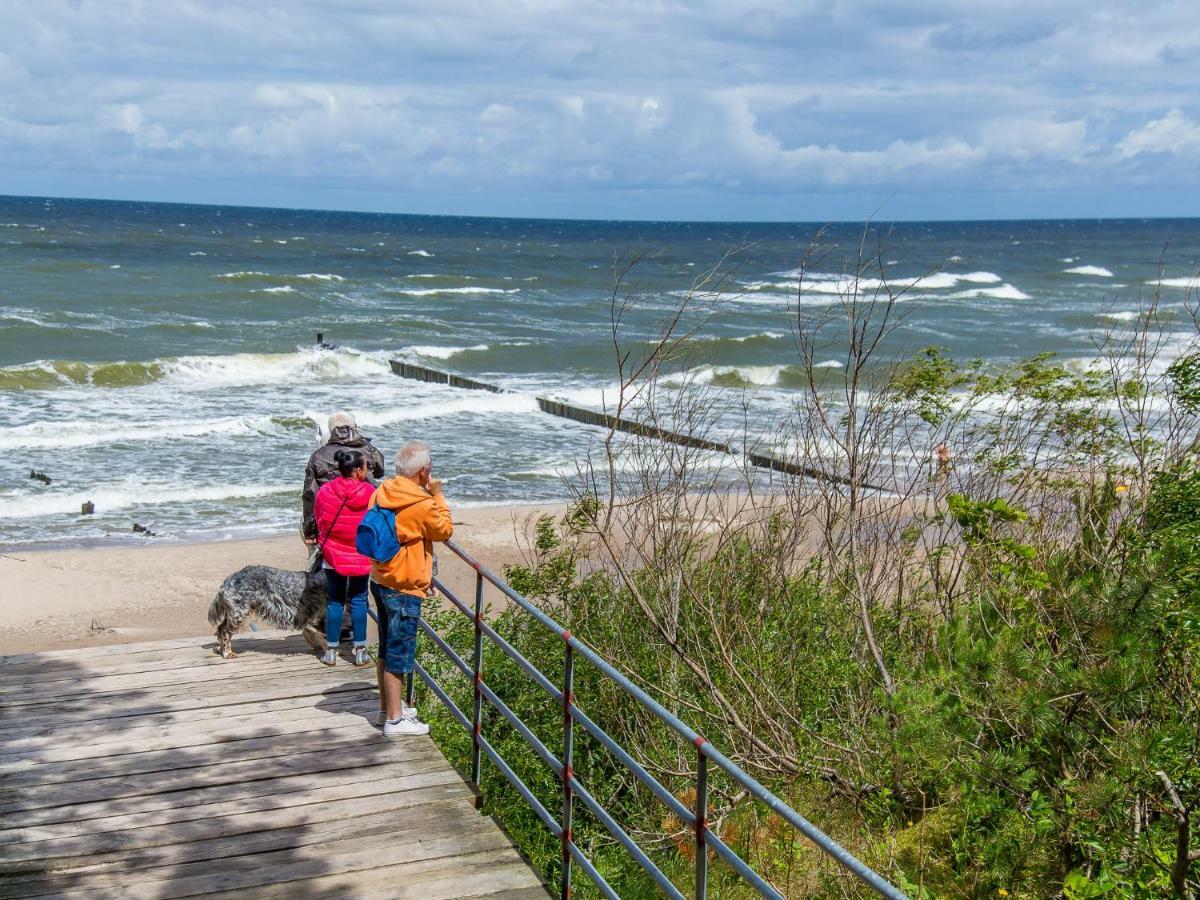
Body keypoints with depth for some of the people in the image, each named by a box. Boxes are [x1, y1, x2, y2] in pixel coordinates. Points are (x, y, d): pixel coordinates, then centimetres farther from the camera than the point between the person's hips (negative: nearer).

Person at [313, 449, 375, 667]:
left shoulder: (325, 491, -7)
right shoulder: (370, 493, -13)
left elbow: (318, 518, 7)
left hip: (333, 556, 1)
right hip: (361, 557, -1)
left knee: (335, 601, 11)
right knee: (358, 601, 8)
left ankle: (331, 651, 15)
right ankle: (360, 652, 12)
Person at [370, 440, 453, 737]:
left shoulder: (381, 493, 2)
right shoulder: (422, 505, -21)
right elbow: (445, 530, -5)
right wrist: (438, 496, -1)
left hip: (380, 579, 8)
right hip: (404, 588, -8)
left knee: (387, 648, 20)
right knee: (399, 653, 0)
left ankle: (388, 705, 33)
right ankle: (395, 719, 7)